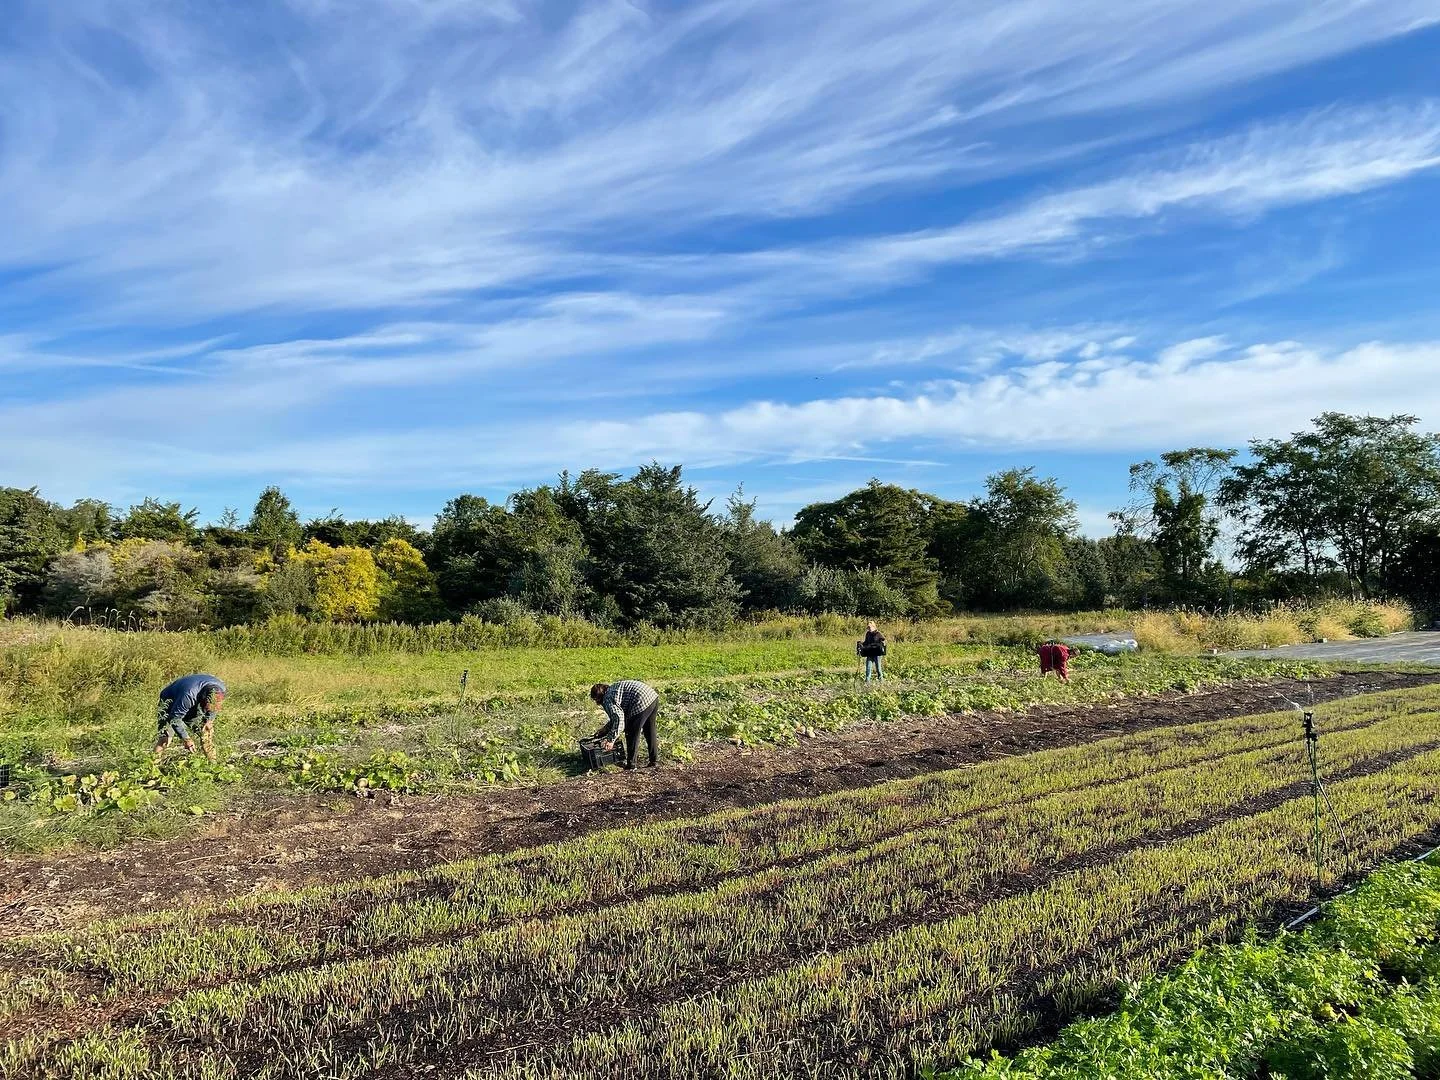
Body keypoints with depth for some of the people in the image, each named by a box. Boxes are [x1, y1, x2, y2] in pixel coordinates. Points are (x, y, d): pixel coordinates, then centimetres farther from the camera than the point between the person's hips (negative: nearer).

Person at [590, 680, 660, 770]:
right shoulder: (612, 689, 26)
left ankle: (631, 764, 15)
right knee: (649, 731, 22)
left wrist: (611, 739, -13)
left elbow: (618, 717, -16)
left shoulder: (607, 699, -4)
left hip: (642, 703, -10)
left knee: (632, 734, 7)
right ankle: (653, 762, 31)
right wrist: (605, 729, 37)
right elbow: (617, 714, 34)